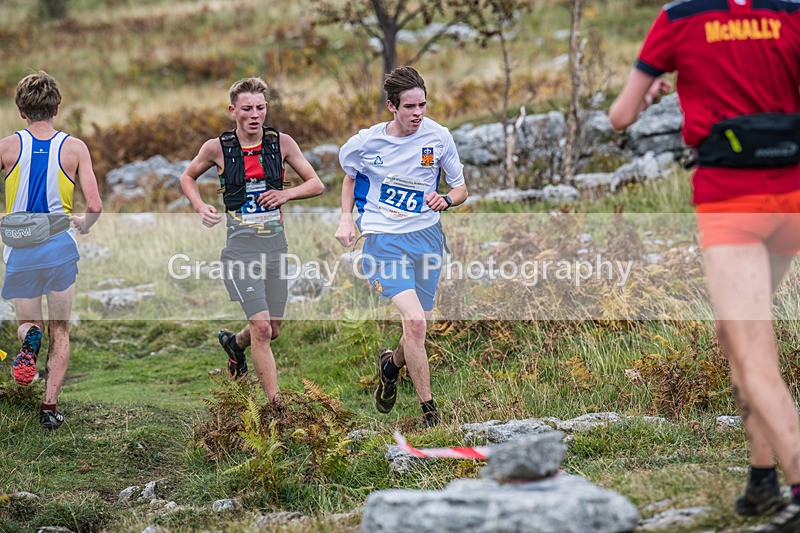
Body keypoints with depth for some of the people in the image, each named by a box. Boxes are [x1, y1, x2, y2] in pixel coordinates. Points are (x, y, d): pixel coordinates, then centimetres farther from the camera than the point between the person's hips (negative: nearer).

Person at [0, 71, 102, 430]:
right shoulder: (75, 148, -4)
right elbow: (94, 206, -9)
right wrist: (84, 225, 14)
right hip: (61, 249, 0)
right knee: (60, 331, 14)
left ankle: (29, 339, -17)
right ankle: (50, 407, 5)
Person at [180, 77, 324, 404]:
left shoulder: (281, 143, 0)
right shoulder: (217, 148, -4)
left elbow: (316, 184, 9)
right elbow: (188, 177, 14)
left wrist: (286, 194, -9)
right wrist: (201, 207, -4)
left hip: (276, 244, 4)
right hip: (240, 245, -3)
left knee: (272, 330, 13)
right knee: (261, 327, -15)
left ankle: (235, 343, 47)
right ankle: (275, 404, -8)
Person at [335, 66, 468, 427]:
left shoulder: (438, 137, -4)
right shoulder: (366, 142, -6)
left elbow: (461, 187, 7)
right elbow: (350, 176, 16)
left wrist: (445, 200, -15)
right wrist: (346, 218, 3)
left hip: (426, 235, 3)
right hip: (383, 239, -3)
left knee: (418, 327, 9)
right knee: (414, 320, -21)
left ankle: (392, 364, 45)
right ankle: (428, 410, -13)